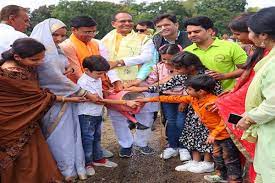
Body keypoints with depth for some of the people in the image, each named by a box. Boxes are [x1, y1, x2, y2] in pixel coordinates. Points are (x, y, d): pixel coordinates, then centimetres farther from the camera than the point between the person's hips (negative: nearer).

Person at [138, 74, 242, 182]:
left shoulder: (213, 102, -31)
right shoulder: (193, 99, -4)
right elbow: (175, 99, 0)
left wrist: (214, 134, -30)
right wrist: (151, 99, 0)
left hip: (227, 134, -9)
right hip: (216, 134, 10)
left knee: (230, 159, 4)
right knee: (217, 155, 25)